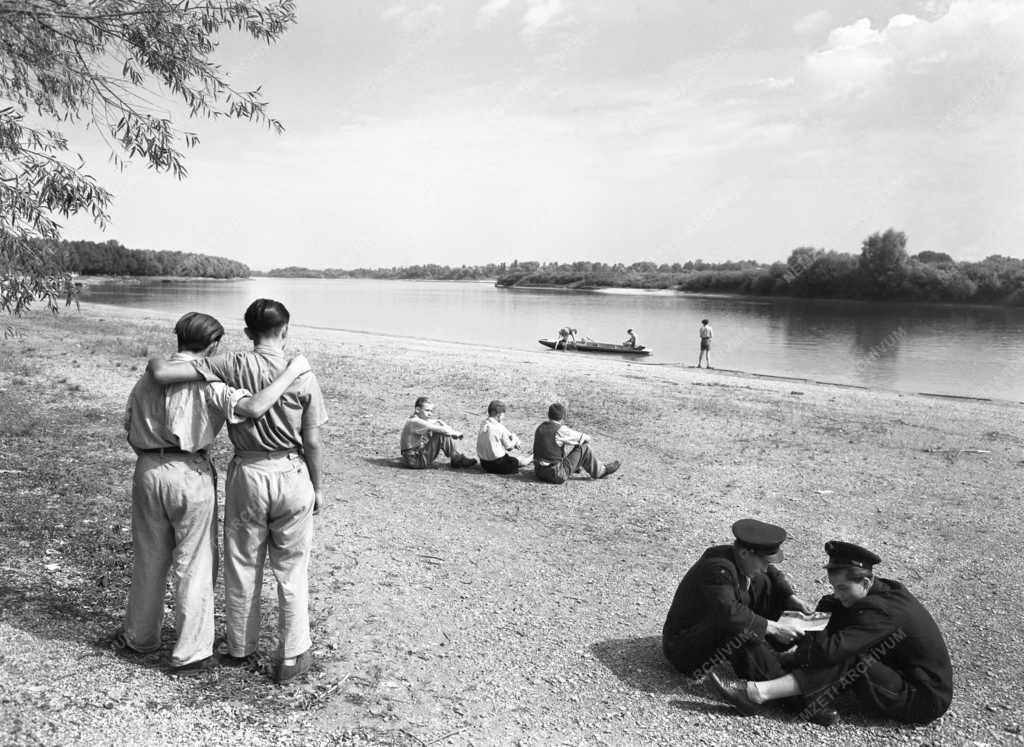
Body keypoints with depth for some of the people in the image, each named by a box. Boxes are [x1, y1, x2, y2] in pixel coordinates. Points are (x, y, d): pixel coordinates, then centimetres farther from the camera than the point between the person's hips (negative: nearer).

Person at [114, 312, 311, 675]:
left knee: (149, 559, 22)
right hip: (191, 474, -6)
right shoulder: (208, 383, -15)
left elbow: (130, 430, 12)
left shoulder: (148, 379, 6)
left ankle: (138, 636, 38)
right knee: (195, 565, 7)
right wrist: (292, 372, -22)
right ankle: (190, 652, 16)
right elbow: (254, 408, -30)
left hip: (148, 470, 6)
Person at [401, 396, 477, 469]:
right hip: (415, 461, -10)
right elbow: (441, 430, -24)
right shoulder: (415, 422, -20)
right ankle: (457, 459, -9)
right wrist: (456, 434, -10)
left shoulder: (422, 419, 9)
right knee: (442, 434, -20)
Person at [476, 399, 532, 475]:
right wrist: (514, 439, 8)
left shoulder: (483, 424, 1)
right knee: (522, 460, 14)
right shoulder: (499, 427, -22)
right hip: (497, 464, -8)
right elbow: (509, 447, -10)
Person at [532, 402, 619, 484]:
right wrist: (586, 439, 20)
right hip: (557, 475, -8)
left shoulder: (540, 427, 6)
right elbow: (586, 438, -4)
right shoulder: (560, 430, -15)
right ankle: (599, 471, 16)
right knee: (583, 448, -1)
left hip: (539, 473, 8)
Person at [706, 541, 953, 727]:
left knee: (851, 663, -27)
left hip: (925, 701, -10)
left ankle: (757, 693, -29)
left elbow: (830, 650, -34)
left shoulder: (881, 612, -27)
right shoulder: (885, 589, 1)